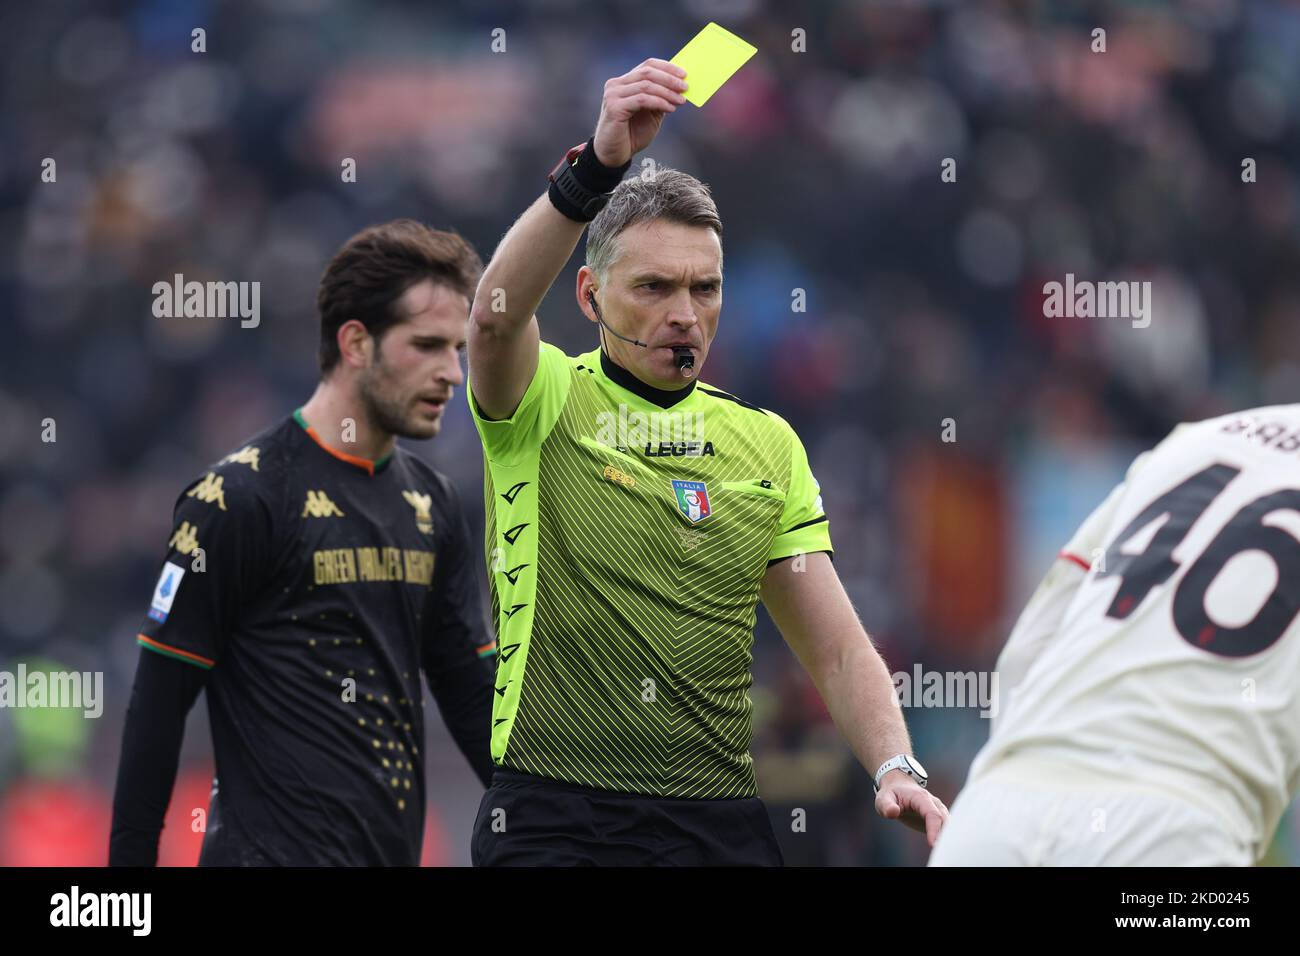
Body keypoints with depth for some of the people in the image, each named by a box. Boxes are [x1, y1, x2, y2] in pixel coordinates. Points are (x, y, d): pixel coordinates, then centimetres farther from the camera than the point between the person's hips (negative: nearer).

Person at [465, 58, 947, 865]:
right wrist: (599, 164, -36)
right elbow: (497, 313, -23)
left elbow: (839, 652, 12)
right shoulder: (546, 403, 1)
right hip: (552, 820, -4)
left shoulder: (768, 444, 13)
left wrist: (897, 770, -7)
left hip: (720, 820, 4)